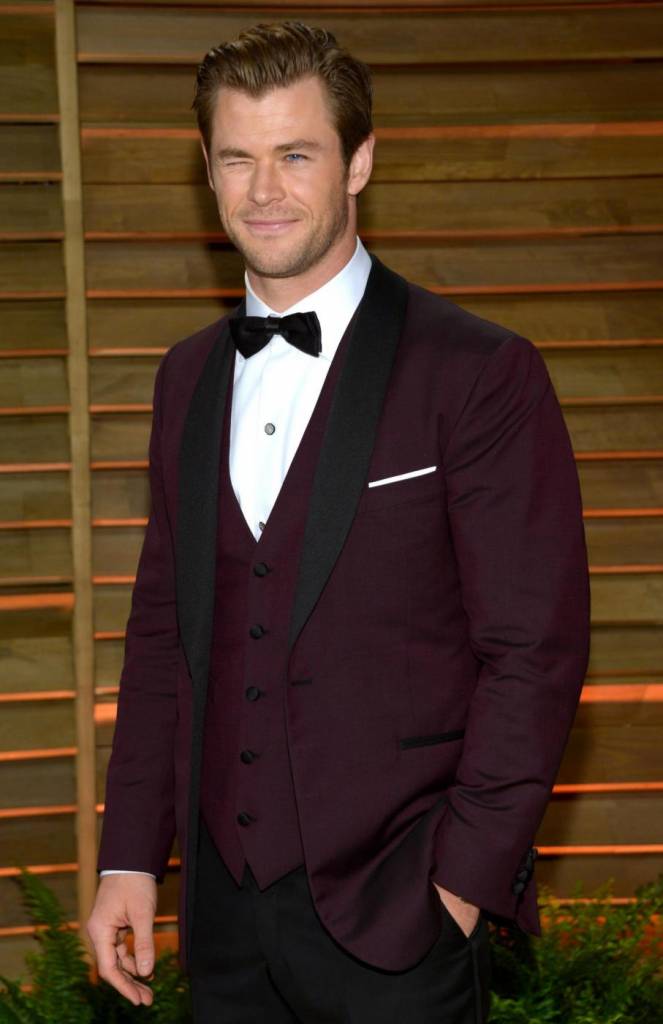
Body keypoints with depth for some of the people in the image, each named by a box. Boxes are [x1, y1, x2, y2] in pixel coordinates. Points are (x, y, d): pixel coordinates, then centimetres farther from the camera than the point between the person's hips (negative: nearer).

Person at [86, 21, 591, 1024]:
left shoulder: (482, 374, -9)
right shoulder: (187, 378, 10)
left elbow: (535, 650, -10)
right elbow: (163, 629, 12)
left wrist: (464, 879, -13)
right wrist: (130, 860, 7)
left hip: (396, 913, -5)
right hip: (224, 903, 5)